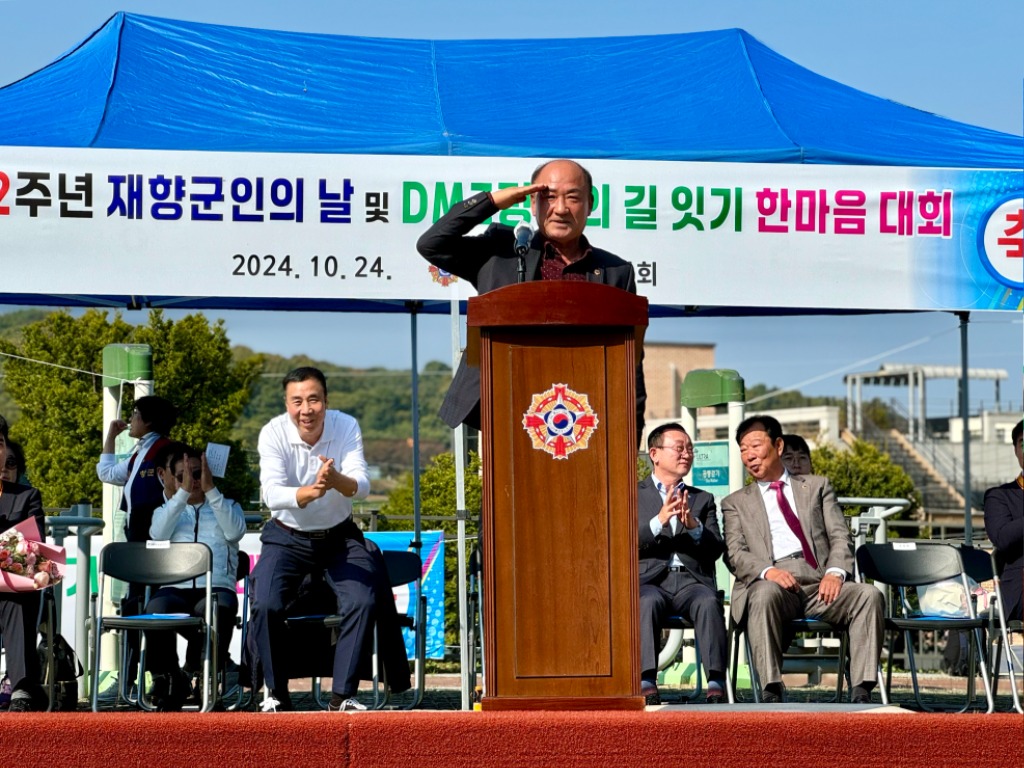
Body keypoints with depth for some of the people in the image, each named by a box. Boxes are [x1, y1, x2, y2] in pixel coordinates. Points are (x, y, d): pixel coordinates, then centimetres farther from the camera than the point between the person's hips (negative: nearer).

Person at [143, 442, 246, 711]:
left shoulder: (226, 507, 24)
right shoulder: (167, 511, 26)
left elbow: (235, 531, -1)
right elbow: (158, 533, 0)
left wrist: (210, 490, -4)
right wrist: (183, 492, -6)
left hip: (217, 588, -1)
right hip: (174, 589, 1)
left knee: (219, 609, -38)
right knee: (157, 609, -35)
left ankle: (196, 674, -21)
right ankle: (166, 679, -16)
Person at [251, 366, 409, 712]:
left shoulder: (347, 427, -15)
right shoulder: (273, 433, -18)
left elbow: (362, 485, -26)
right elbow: (272, 495, -30)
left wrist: (337, 481, -50)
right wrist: (309, 492, -51)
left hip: (340, 536, 1)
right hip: (288, 537, -1)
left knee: (364, 601, -21)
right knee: (265, 605, -22)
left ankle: (342, 695, -9)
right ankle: (276, 693, -3)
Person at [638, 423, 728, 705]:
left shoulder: (703, 499, 25)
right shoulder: (633, 495, 17)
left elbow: (716, 550, 10)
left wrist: (694, 525, -10)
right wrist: (659, 520, -16)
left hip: (692, 579, 2)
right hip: (649, 579, -2)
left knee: (709, 602, -33)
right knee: (648, 602, -37)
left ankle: (716, 683, -40)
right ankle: (647, 683, -42)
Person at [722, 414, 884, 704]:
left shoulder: (817, 487, 26)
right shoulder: (736, 503, 23)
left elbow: (840, 536, 13)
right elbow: (735, 554, 7)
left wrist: (835, 572, -9)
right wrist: (767, 571, -16)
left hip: (818, 582, 2)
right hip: (769, 582, -2)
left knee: (869, 595, -27)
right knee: (766, 594, -38)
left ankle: (861, 690, -33)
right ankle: (772, 691, -40)